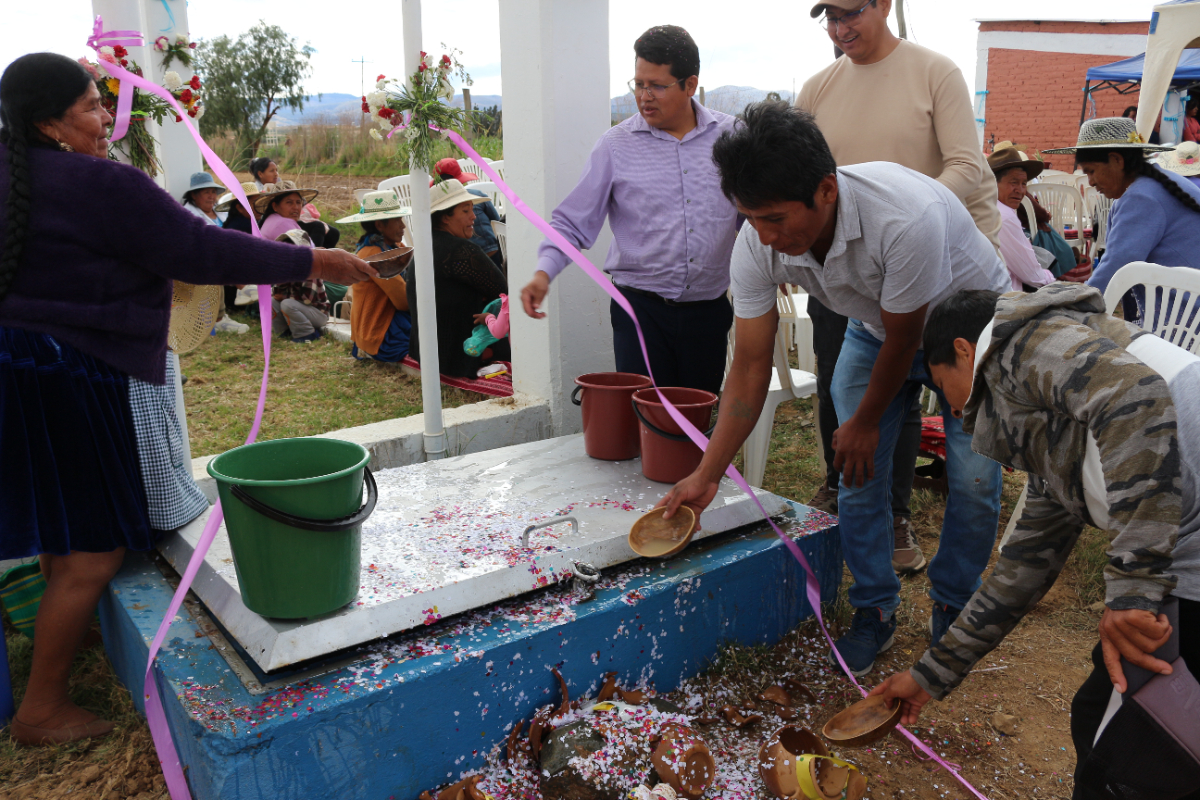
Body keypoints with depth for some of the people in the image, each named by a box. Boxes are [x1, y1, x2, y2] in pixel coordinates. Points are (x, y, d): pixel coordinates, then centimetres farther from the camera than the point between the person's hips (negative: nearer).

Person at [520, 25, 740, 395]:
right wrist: (544, 272, -15)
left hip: (709, 310, 2)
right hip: (641, 309, -2)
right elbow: (573, 223, -1)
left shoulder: (731, 136, 4)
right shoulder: (616, 145, -1)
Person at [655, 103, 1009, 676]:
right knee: (858, 472, -6)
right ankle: (874, 610, 14)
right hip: (874, 326, 4)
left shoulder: (908, 217, -43)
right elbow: (751, 367, -19)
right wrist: (707, 474, -23)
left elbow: (902, 342, -26)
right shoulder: (758, 245, -27)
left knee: (973, 481, -9)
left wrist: (865, 423, -11)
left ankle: (953, 607, 17)